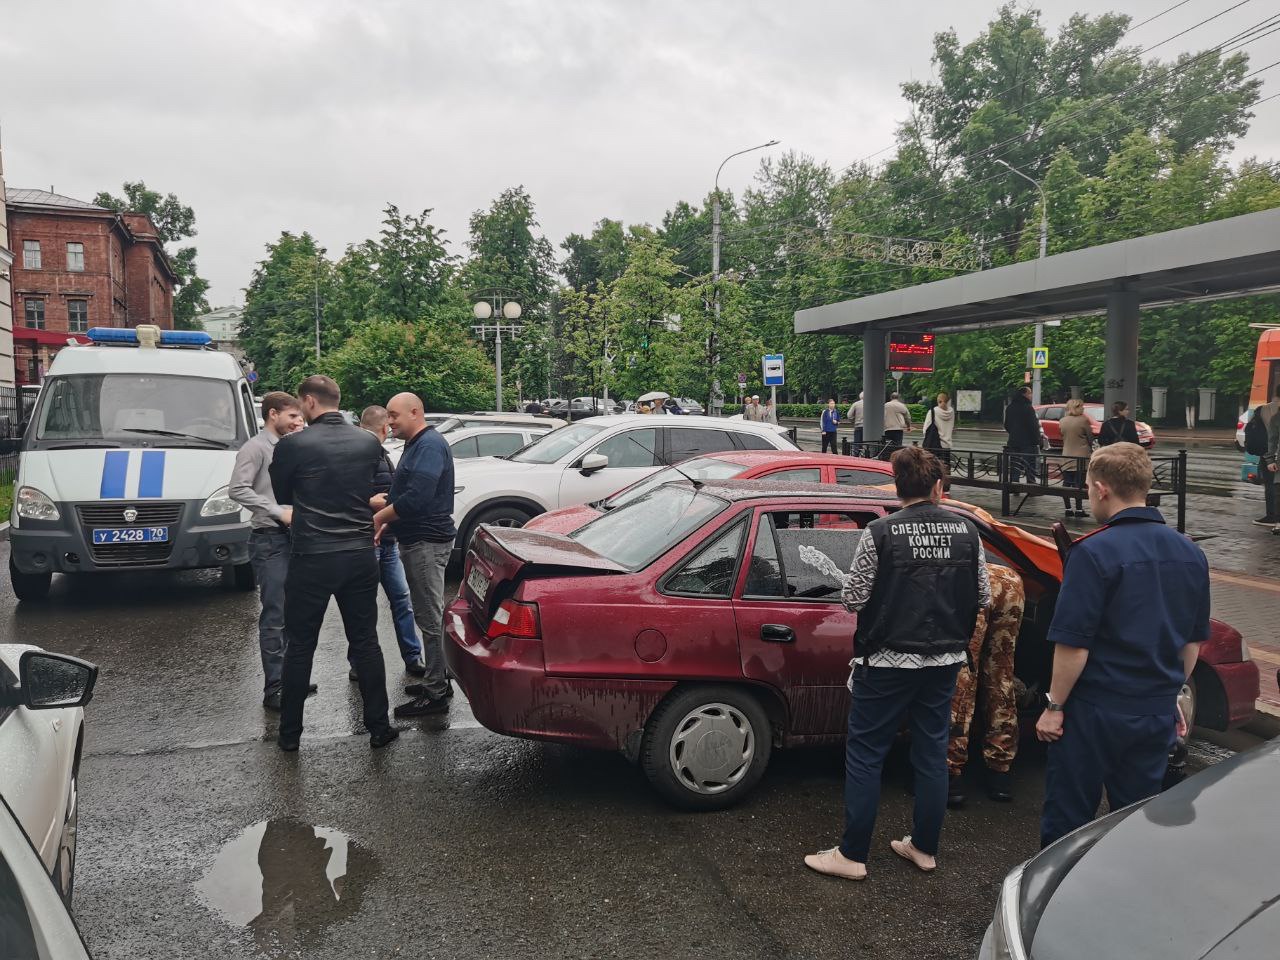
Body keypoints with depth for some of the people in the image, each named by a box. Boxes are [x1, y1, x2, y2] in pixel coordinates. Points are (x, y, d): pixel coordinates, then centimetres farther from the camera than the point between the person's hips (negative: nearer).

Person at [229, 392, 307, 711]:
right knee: (275, 616, -8)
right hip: (269, 540, -8)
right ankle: (273, 689, -4)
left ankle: (287, 677, 24)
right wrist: (279, 512, -21)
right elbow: (238, 489, -20)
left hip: (291, 538, 8)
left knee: (289, 613, 14)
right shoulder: (256, 447, -8)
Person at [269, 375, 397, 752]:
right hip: (360, 555, 3)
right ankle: (378, 726, 16)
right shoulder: (369, 442, 0)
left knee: (300, 646, 10)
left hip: (312, 558, -3)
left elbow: (281, 495, 4)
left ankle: (290, 733, 19)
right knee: (365, 642, 12)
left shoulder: (293, 445, -11)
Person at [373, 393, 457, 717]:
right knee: (430, 615, 16)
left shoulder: (430, 445, -15)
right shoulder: (416, 444, 18)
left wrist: (380, 517, -11)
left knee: (430, 618, -5)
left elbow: (416, 498, -25)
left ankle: (435, 693, 1)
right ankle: (437, 681, 26)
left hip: (427, 542, -11)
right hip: (418, 539, 11)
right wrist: (385, 513, 7)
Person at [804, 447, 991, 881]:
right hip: (944, 660, 5)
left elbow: (852, 598, -12)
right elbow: (983, 597, 4)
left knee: (863, 755, 6)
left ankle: (852, 855, 14)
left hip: (887, 662, -4)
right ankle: (924, 847, 30)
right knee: (932, 753, 17)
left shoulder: (880, 533, -14)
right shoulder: (965, 530, -3)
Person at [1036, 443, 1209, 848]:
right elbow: (1193, 641, 13)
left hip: (1095, 712, -6)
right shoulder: (1190, 554, 3)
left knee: (1067, 818, 8)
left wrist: (1055, 706, -8)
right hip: (1158, 714, 6)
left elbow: (1073, 643, -19)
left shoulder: (1095, 552, -19)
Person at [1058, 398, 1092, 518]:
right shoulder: (1083, 420, -10)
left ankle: (1067, 509, 9)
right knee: (1078, 483, -3)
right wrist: (1090, 448, 16)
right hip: (1081, 456, -5)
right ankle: (1078, 509, -3)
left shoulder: (1062, 421, 4)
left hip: (1066, 455, 5)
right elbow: (1090, 437, -1)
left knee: (1066, 483, 8)